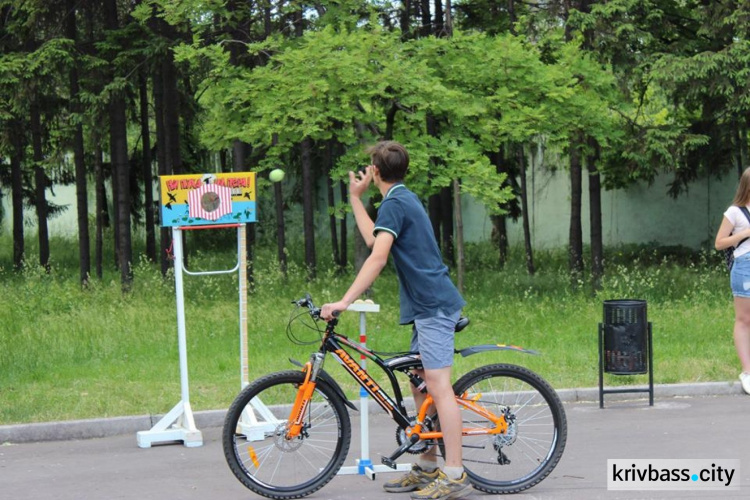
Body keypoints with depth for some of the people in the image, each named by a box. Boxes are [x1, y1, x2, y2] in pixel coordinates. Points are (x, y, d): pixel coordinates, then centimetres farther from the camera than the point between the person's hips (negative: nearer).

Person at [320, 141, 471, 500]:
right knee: (420, 385, 14)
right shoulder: (404, 199, 18)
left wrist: (344, 301, -27)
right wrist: (355, 198, 32)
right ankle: (427, 467, 19)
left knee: (438, 386, -12)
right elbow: (373, 238, 29)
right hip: (429, 305, 10)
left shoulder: (394, 204, -12)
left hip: (433, 305, -10)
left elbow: (378, 257, -23)